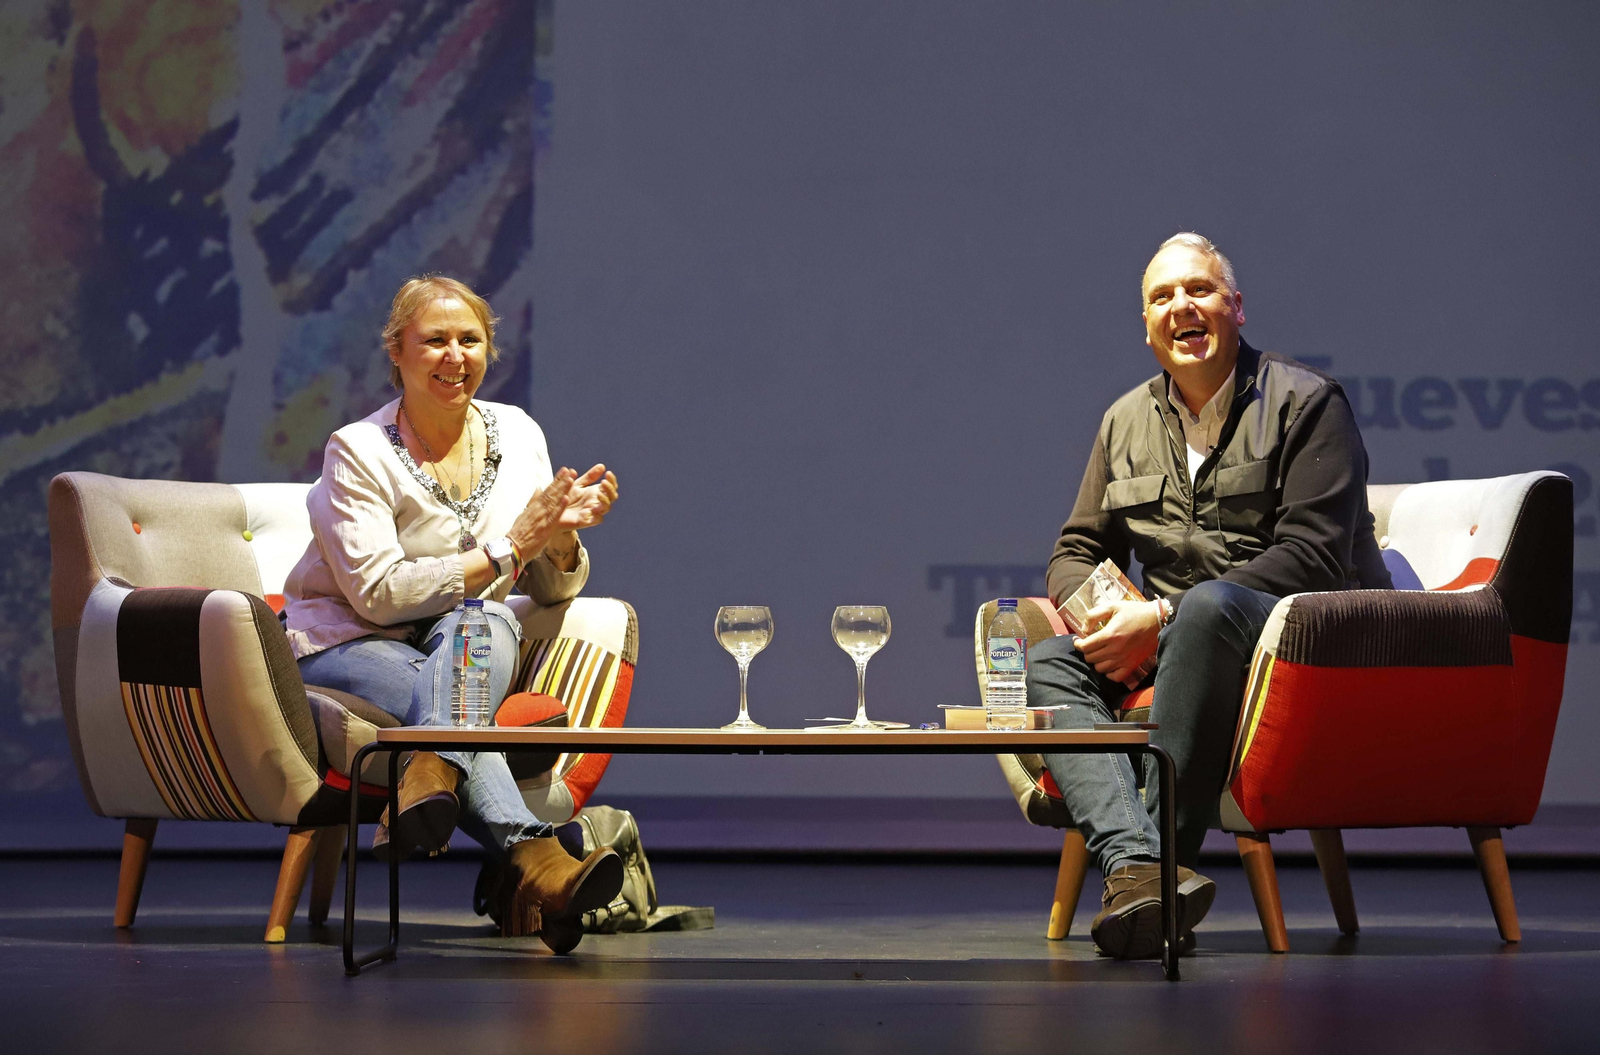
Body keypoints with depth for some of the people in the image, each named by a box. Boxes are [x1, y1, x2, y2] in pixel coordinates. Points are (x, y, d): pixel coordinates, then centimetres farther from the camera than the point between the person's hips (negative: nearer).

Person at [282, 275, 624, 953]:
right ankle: (533, 860, -58)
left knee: (482, 624, -35)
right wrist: (506, 550, -24)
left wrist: (563, 535, -17)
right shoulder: (358, 452, -10)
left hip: (472, 642, 4)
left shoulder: (517, 434, 4)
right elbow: (377, 594, -20)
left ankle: (429, 778, -57)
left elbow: (553, 591, 7)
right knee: (446, 697, -38)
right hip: (343, 644, -3)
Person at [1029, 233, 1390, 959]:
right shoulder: (1126, 422, 17)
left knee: (1209, 606, -38)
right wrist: (1102, 612, -9)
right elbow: (1075, 553, 18)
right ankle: (1134, 862, -45)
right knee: (1047, 664, -20)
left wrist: (1163, 617, -20)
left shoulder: (1305, 402, -1)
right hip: (1171, 646, 6)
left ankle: (1165, 853, -41)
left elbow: (1312, 556, -13)